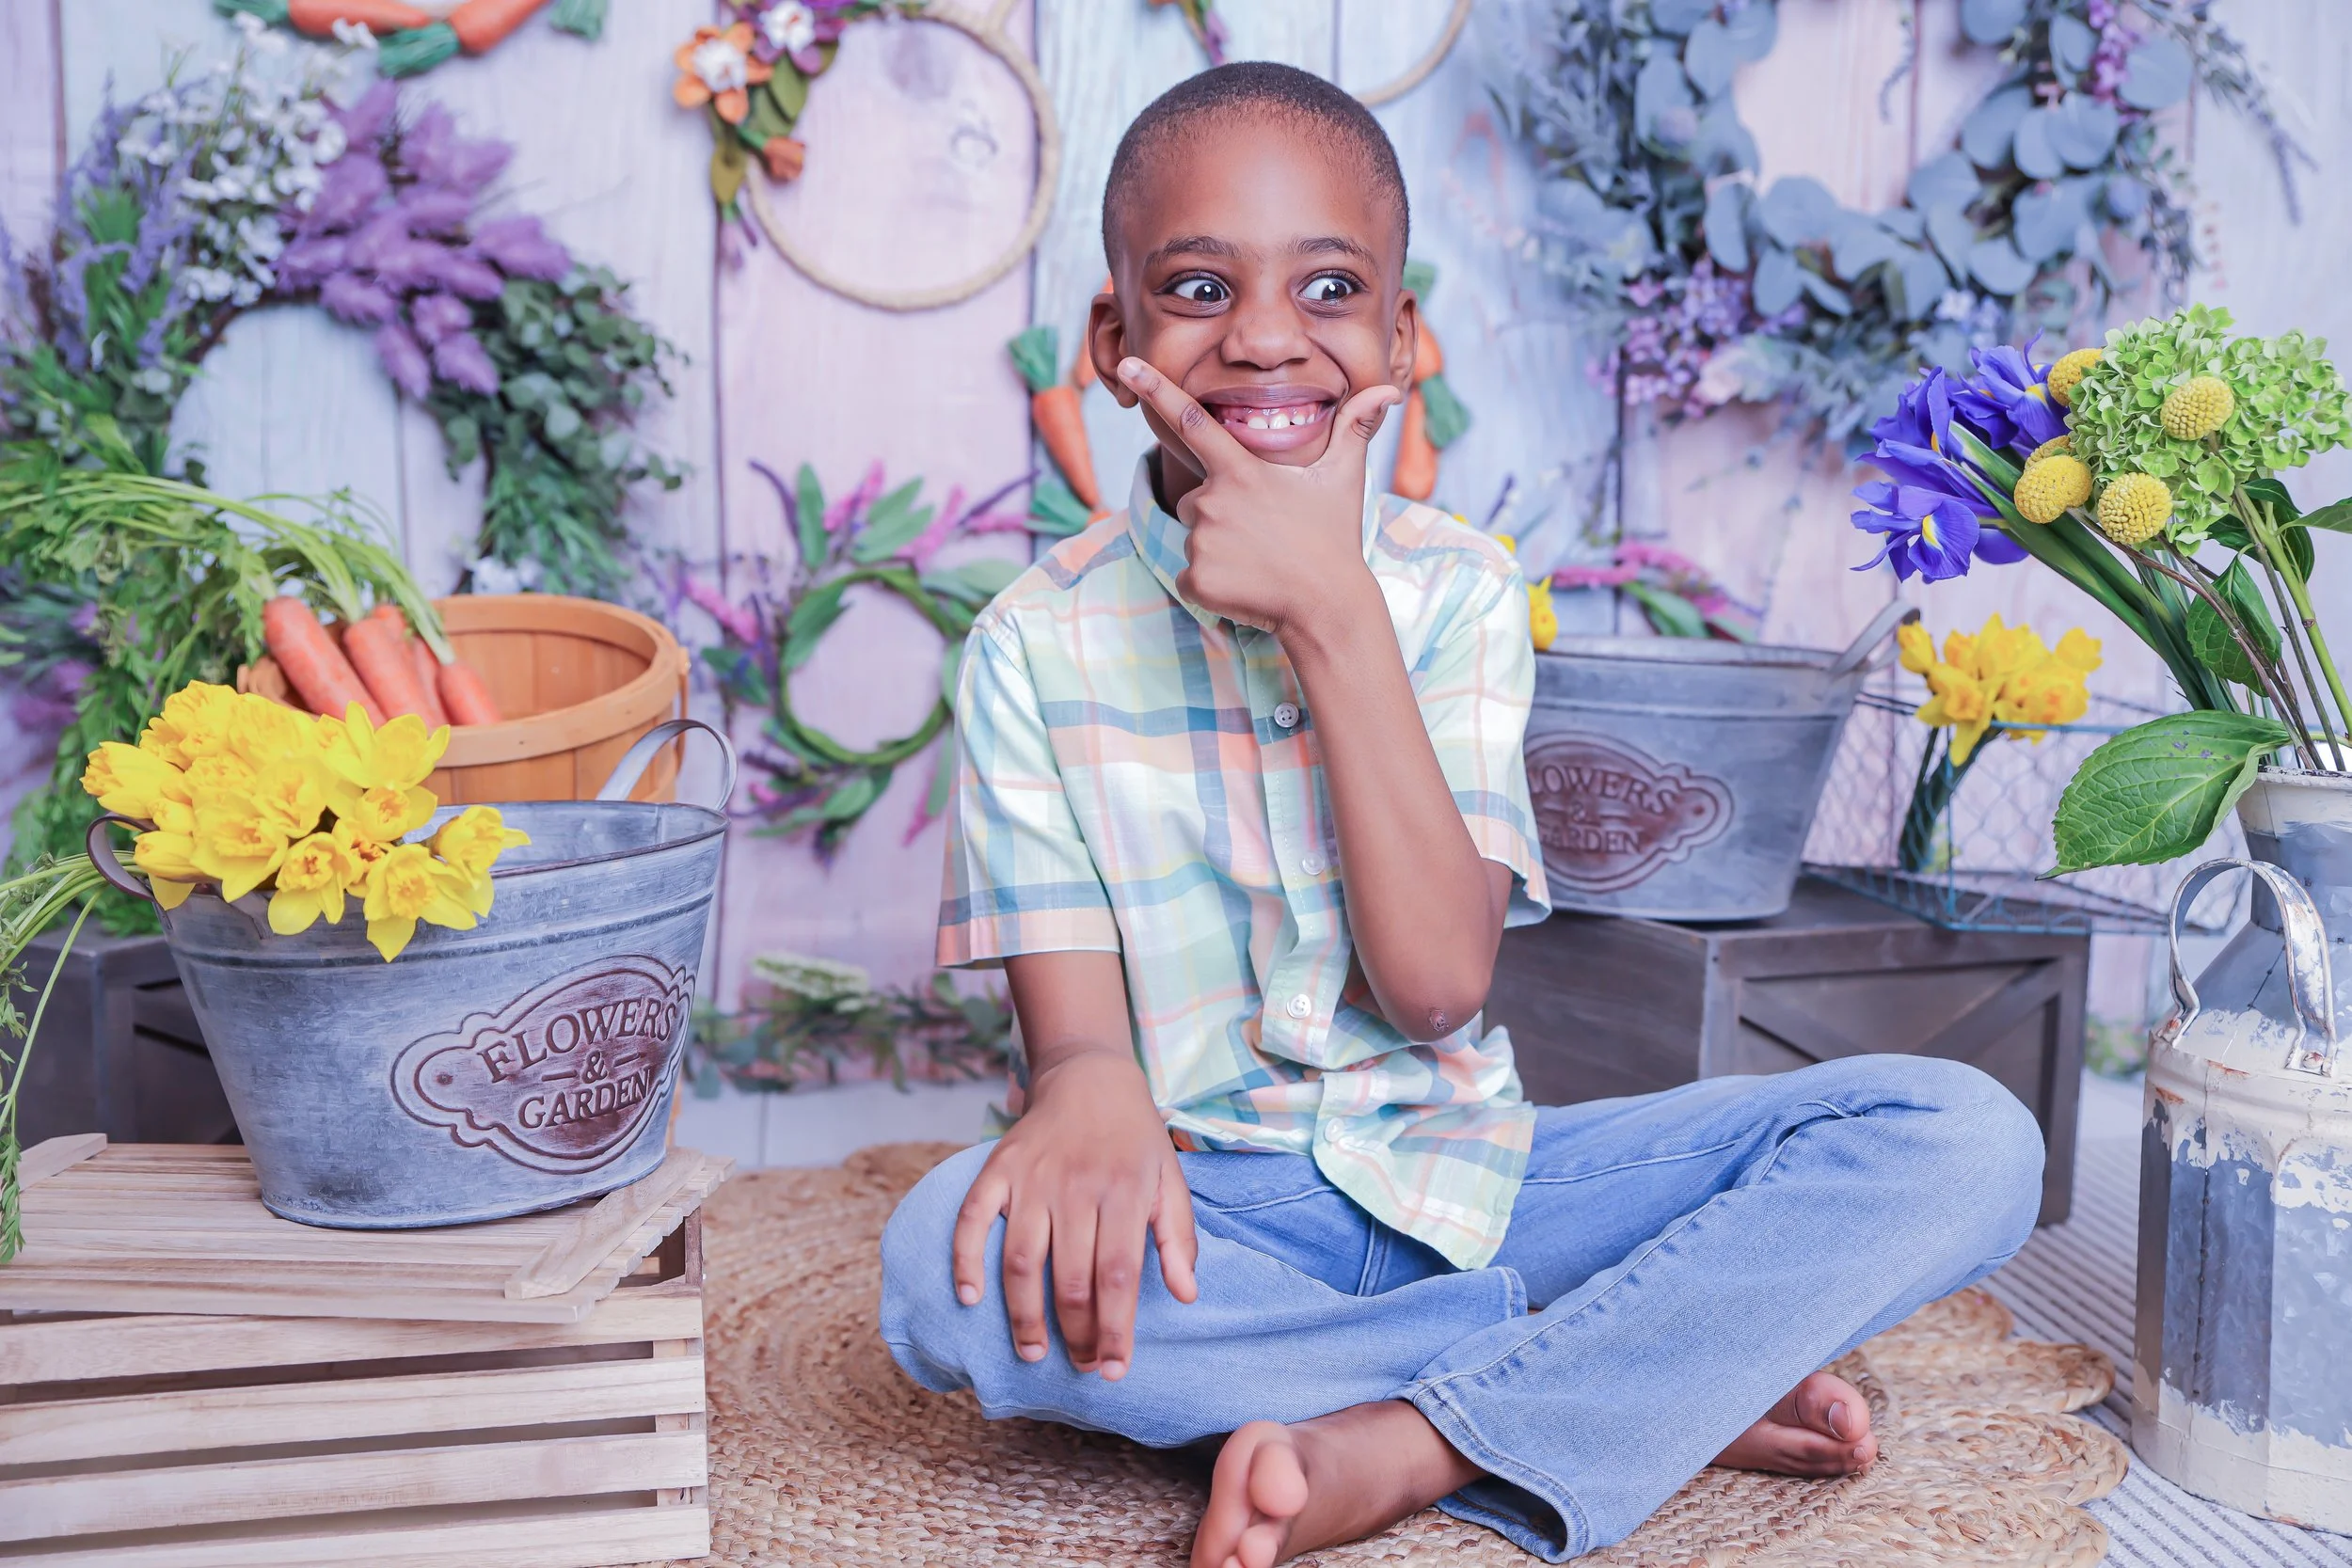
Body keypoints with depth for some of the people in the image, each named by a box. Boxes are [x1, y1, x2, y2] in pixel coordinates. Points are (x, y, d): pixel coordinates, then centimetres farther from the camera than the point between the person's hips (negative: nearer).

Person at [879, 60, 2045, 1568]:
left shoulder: (1455, 588, -1)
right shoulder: (1041, 644, -4)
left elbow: (1439, 982, -13)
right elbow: (1071, 1015, -7)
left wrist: (1331, 609, -20)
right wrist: (1091, 1085, -33)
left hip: (1462, 1180, 1)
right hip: (1214, 1216, -1)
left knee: (1969, 1136, -16)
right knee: (950, 1264, -36)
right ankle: (1665, 1377, -20)